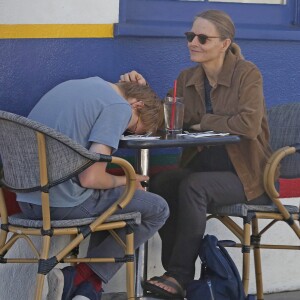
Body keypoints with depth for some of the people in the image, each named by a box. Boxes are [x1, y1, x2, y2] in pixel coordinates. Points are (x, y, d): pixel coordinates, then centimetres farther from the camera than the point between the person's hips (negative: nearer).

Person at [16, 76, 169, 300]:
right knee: (158, 209, 9)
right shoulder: (118, 107, -8)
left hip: (27, 200, 8)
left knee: (110, 199, 32)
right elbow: (90, 178, -16)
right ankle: (78, 277, 1)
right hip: (66, 203, -8)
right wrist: (124, 180, 4)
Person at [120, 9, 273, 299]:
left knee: (193, 186, -32)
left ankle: (180, 276, -23)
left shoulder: (247, 74, -8)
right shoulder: (187, 79, 8)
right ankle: (175, 269, -15)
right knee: (160, 182, -24)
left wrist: (204, 121, -13)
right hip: (201, 166, 5)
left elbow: (250, 124, -22)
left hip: (246, 175, -5)